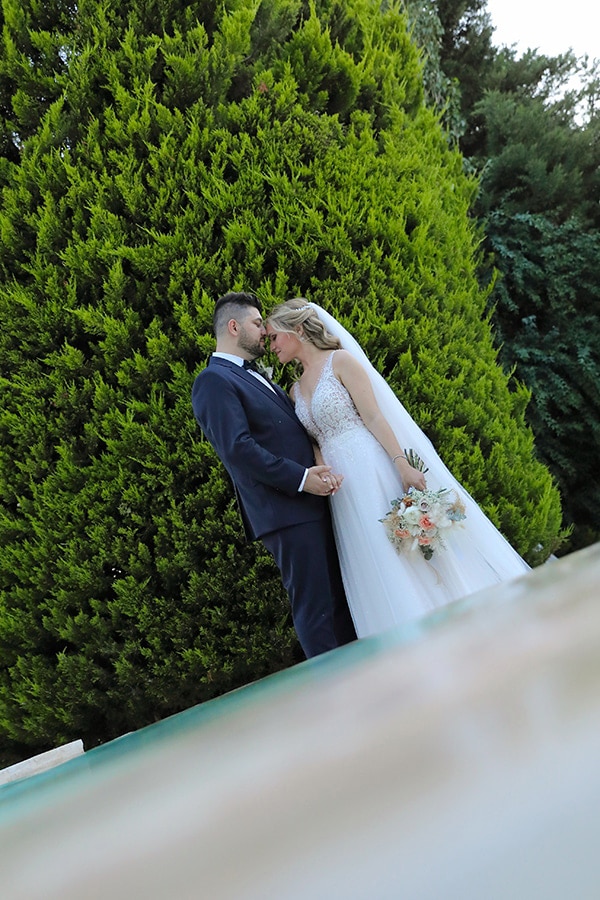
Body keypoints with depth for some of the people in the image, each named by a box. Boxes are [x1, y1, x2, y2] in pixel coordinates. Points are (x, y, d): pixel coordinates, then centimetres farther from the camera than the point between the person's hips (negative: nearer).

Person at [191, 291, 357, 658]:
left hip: (313, 502, 9)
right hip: (286, 511, -9)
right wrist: (301, 478, -18)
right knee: (314, 607, -1)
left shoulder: (256, 378, 22)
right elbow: (238, 448, -19)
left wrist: (321, 468, 4)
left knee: (341, 597, 16)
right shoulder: (214, 380, -8)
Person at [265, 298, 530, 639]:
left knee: (410, 553, -4)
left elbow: (374, 418, -11)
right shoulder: (296, 390, 17)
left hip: (375, 470, -6)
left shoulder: (340, 361, -2)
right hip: (342, 487, 6)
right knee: (375, 570, 7)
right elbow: (313, 443, 14)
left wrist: (403, 465, -19)